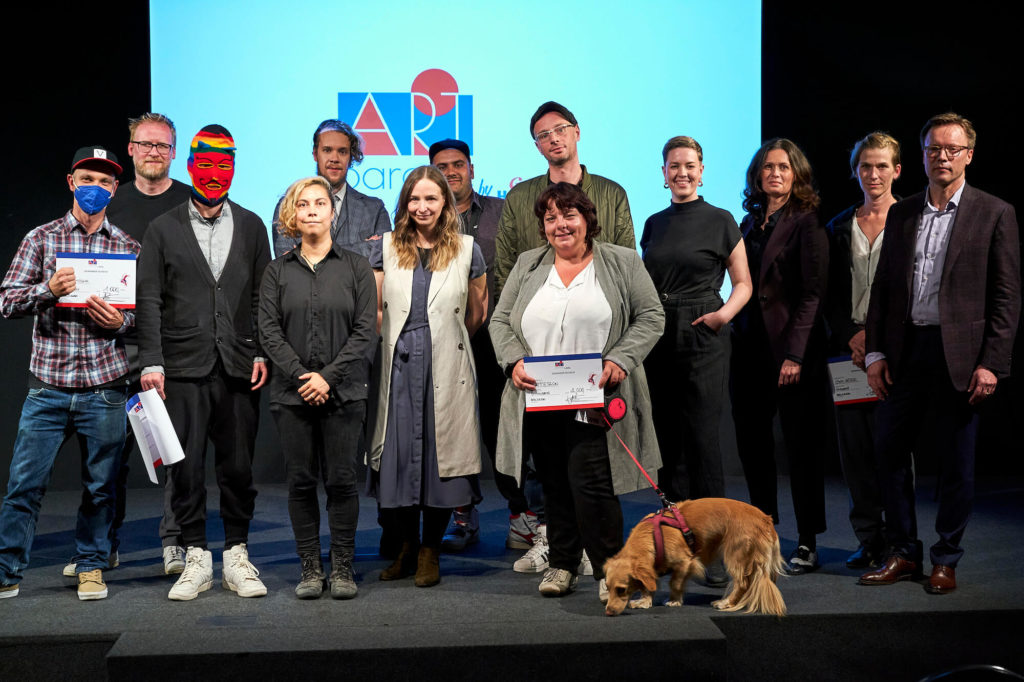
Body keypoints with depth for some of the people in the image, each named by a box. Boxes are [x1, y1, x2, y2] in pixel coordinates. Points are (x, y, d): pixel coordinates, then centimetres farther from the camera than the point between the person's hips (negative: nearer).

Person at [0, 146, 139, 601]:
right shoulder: (41, 238, 7)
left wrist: (120, 321, -12)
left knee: (100, 485, 7)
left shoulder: (128, 247, 9)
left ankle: (91, 567, 23)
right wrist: (49, 289, -16)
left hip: (105, 389, 1)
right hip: (48, 386, 0)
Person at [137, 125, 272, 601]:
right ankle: (196, 559, 12)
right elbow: (149, 300, 2)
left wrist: (262, 353, 0)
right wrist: (151, 362, -6)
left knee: (238, 467, 5)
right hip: (184, 369, -1)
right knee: (186, 468, 0)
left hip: (238, 366, 1)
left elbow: (262, 295, 10)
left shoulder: (251, 226, 11)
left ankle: (237, 556, 16)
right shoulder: (163, 229, 7)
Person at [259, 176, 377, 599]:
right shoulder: (278, 271, 8)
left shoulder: (356, 267, 5)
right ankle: (310, 568, 13)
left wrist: (328, 376, -11)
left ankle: (342, 567, 10)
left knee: (341, 480, 0)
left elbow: (366, 330, -2)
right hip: (292, 391, 1)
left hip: (343, 391, -1)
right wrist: (301, 375, -11)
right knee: (301, 480, 4)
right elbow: (268, 331, 1)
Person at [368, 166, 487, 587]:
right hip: (398, 367, 1)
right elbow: (374, 310, 11)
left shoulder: (467, 251, 4)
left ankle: (430, 552, 15)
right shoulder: (388, 248, 7)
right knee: (397, 454, 2)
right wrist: (401, 342, 6)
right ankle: (406, 547, 19)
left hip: (447, 370, -1)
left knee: (442, 454, 2)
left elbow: (477, 315, 13)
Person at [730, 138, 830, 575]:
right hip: (749, 347, 6)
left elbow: (812, 294, -11)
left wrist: (795, 354, -17)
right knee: (751, 442, 8)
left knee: (801, 445, 2)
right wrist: (735, 336, 7)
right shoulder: (750, 223, 14)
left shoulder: (807, 224, -5)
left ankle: (807, 543, 11)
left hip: (792, 350, -6)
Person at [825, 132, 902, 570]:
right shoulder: (840, 226, 13)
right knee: (854, 446, 5)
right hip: (849, 347, 4)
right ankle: (869, 539, 16)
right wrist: (851, 336, -4)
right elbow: (831, 294, 11)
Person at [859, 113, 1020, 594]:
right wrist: (874, 352, 3)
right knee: (889, 451, 6)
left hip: (958, 355, -4)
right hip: (903, 351, 4)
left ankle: (945, 560, 20)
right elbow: (882, 287, 11)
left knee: (956, 463, 5)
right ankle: (903, 553, 21)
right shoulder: (901, 214, 12)